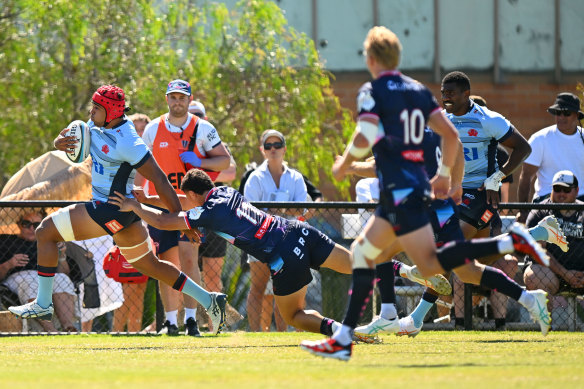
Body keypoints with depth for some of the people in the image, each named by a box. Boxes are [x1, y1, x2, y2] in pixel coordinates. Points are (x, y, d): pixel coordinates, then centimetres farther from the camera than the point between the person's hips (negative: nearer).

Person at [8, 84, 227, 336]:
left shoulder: (127, 143, -22)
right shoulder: (96, 126, 4)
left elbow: (159, 179, -20)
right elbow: (67, 140, 13)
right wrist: (60, 142, -14)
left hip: (111, 211, -10)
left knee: (46, 232, -5)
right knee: (150, 266, 19)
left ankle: (43, 304, 0)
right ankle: (208, 300, 22)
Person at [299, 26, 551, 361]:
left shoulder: (372, 92, -5)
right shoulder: (418, 90, 15)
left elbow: (364, 138, -18)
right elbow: (451, 135, 11)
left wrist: (344, 164, 1)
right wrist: (447, 175, 24)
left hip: (398, 188, -9)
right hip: (419, 184, 9)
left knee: (431, 264, -16)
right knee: (362, 252, 16)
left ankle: (511, 242, -25)